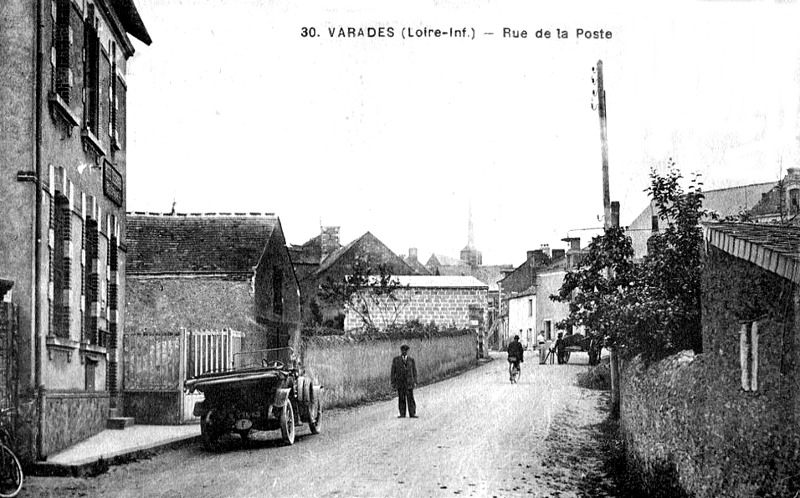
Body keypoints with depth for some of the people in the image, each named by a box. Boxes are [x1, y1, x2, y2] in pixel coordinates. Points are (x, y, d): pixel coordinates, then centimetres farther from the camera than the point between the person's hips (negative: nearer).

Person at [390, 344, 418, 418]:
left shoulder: (411, 360, 9)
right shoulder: (396, 359, 7)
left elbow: (414, 371, 9)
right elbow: (393, 371, 6)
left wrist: (415, 382, -1)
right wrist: (393, 383, 0)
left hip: (409, 382, 0)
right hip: (400, 381, 0)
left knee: (410, 398, -6)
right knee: (401, 398, -1)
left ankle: (412, 414, -6)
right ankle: (402, 414, 2)